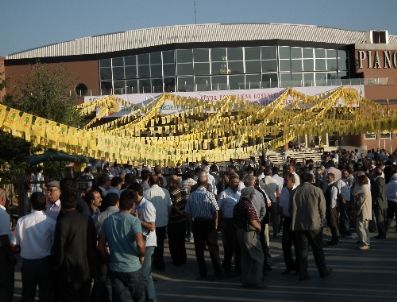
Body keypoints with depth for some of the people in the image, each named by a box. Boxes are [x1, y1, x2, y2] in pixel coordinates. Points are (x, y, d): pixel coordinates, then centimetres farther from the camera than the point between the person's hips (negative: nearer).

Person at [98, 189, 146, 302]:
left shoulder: (108, 221, 2)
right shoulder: (133, 221, -14)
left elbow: (100, 246, 4)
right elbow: (140, 244, -25)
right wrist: (141, 255, -6)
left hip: (114, 268, 4)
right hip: (133, 268, -4)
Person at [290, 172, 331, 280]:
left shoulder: (296, 191, -3)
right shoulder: (317, 190, -7)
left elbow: (293, 208, 2)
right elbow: (322, 208, -3)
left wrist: (293, 223, 13)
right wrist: (322, 220, 12)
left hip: (299, 225, 1)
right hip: (314, 224, -1)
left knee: (302, 249, 7)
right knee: (318, 249, 11)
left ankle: (302, 273, 8)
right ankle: (323, 271, 20)